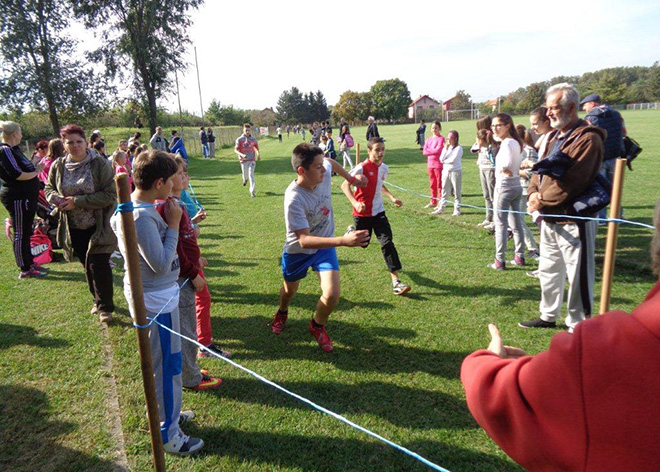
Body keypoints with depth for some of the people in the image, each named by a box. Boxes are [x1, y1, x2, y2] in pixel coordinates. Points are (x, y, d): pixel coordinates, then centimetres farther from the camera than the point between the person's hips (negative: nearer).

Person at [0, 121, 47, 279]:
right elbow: (17, 175, -22)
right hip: (17, 198, -10)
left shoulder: (13, 149, 15)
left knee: (26, 232, 18)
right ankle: (25, 270, 4)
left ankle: (29, 263, 30)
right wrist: (36, 172, -10)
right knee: (20, 233, -3)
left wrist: (36, 168, 0)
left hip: (26, 196, 10)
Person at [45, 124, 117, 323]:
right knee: (87, 266, 16)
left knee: (98, 265, -5)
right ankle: (98, 300, 35)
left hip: (98, 226, -5)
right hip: (73, 228, 5)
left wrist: (78, 201, -23)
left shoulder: (99, 164, -14)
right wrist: (54, 197, -10)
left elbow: (110, 194, -19)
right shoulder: (58, 166, 0)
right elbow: (49, 188, 15)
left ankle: (105, 306, 11)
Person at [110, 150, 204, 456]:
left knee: (161, 363, 25)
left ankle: (165, 413, 45)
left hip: (156, 296, 10)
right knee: (166, 366, 5)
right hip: (157, 303, -10)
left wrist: (165, 221, 4)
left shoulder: (129, 210, 3)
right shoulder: (142, 218, -28)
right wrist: (173, 224, -21)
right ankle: (168, 434, 22)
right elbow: (162, 265, -27)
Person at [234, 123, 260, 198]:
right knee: (245, 175, 12)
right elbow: (236, 150, -10)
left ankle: (252, 191, -10)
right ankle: (245, 179, 51)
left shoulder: (253, 139, 1)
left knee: (251, 175, -11)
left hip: (252, 160, 0)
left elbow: (257, 147, 19)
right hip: (243, 160, 0)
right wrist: (241, 154, -26)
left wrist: (259, 155, 15)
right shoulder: (239, 139, -7)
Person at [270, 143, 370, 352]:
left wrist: (352, 179, 13)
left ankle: (317, 326, 22)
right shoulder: (294, 199, -38)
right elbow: (304, 240, -43)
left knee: (332, 295, -12)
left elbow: (330, 162, 5)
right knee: (289, 290, 22)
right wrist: (343, 240, -52)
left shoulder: (324, 171, -22)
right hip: (297, 251, -3)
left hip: (325, 245, 3)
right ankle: (282, 313, 60)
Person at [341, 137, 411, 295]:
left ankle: (395, 281, -8)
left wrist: (392, 197, 8)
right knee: (363, 243, 13)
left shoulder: (384, 168, 2)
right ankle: (352, 231, 50)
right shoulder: (362, 168, -18)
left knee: (387, 242, -8)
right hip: (362, 213, -4)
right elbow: (345, 185, -19)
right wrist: (355, 202, -33)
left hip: (378, 211, 4)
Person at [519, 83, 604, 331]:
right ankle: (548, 316, 37)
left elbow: (572, 182, -23)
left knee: (577, 276, 2)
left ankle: (578, 326, 16)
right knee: (549, 271, 20)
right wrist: (534, 192, -6)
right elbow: (540, 169, 13)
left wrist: (542, 202, -15)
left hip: (573, 220, -9)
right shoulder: (555, 138, 13)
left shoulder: (588, 139, -16)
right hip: (550, 219, 9)